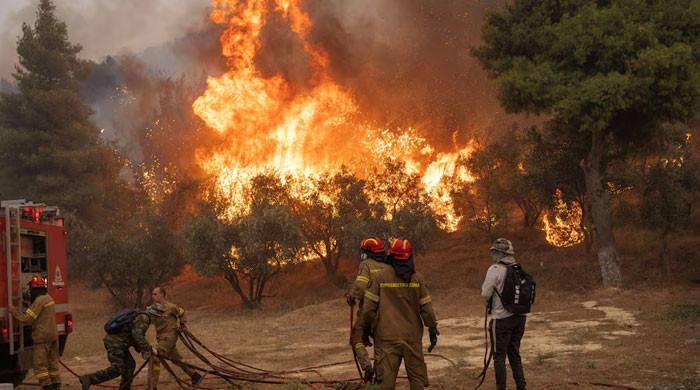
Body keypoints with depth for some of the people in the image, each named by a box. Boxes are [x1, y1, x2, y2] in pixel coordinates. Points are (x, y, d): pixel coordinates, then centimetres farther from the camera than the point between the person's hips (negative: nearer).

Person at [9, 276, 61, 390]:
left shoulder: (40, 300, -16)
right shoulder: (48, 298, 13)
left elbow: (27, 318, -20)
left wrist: (13, 311, -9)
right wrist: (28, 303, 21)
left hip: (42, 337, -9)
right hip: (53, 335, 9)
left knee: (39, 364, -6)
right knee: (52, 361, 13)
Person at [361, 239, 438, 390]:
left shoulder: (381, 277, -3)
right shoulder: (417, 278, 0)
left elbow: (369, 307, -2)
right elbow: (426, 308, 1)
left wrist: (366, 329, 11)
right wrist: (433, 331, 10)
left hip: (387, 337, -1)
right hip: (412, 336, 1)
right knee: (417, 377, 10)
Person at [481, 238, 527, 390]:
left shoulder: (495, 269, -12)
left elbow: (486, 294, -13)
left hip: (501, 318, -6)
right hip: (519, 316, 6)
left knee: (499, 356, 3)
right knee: (514, 354, 17)